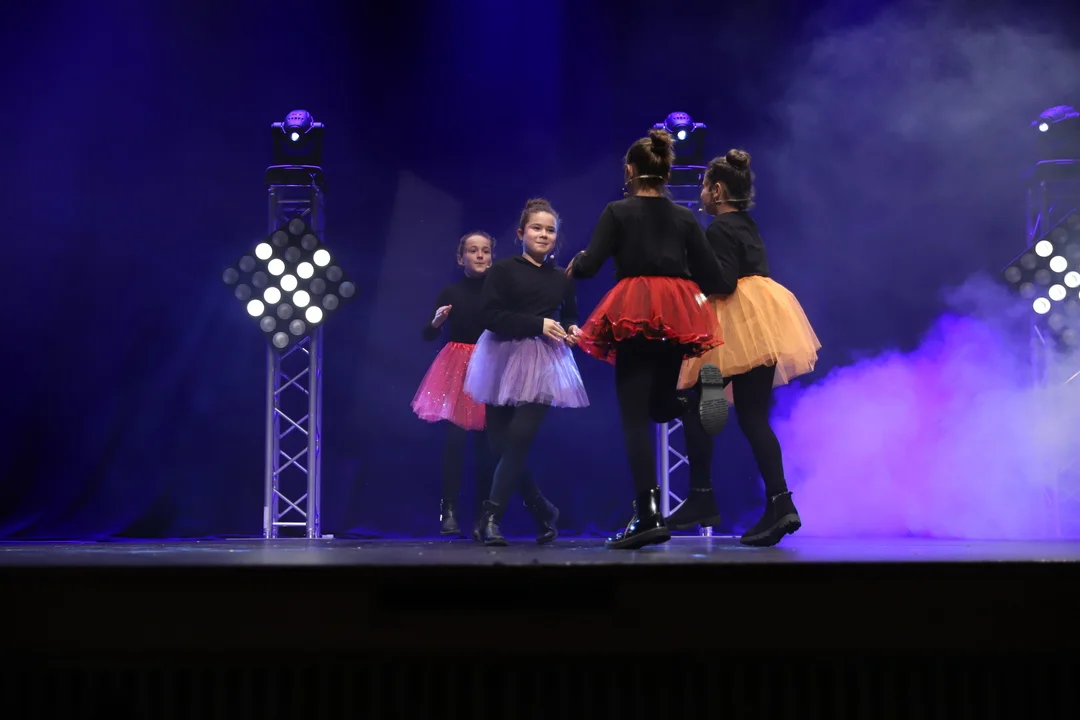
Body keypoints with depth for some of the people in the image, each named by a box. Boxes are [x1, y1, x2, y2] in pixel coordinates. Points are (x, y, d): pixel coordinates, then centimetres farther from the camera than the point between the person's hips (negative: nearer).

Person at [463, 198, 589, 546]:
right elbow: (491, 315, -11)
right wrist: (538, 325, -15)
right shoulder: (503, 269, -1)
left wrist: (573, 330, 0)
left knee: (520, 436, -16)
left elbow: (570, 316, 24)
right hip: (505, 358, -1)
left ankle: (492, 516, -11)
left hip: (544, 362, 1)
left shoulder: (562, 278, 10)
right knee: (501, 441, 0)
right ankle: (542, 510, 18)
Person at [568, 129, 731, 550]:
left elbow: (589, 266, -5)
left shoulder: (617, 212, 2)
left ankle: (649, 515, -15)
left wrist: (573, 267, 17)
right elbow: (711, 277, 8)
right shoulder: (685, 218, 12)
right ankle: (699, 388, -14)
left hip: (634, 314, -4)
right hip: (680, 315, 4)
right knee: (661, 405, 21)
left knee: (634, 417, -4)